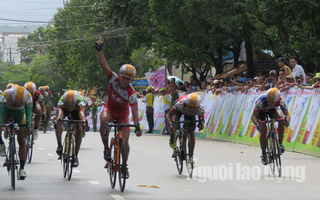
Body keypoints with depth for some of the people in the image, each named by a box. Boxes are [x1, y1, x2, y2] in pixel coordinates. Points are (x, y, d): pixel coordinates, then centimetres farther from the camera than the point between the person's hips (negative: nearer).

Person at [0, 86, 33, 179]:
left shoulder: (28, 96, -33)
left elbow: (29, 113, -33)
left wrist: (29, 126, -47)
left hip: (19, 112, 0)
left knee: (22, 141, -6)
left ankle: (22, 169, -3)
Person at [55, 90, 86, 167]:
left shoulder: (80, 101, -41)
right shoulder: (61, 101, -40)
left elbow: (81, 112, -58)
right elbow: (60, 111, -58)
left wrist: (83, 121, -78)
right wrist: (59, 118, -80)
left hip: (76, 110, 0)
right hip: (64, 109, 0)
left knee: (79, 128, -19)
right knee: (58, 123, -30)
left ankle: (75, 155, -11)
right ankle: (59, 145, -17)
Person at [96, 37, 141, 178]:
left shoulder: (131, 93, -28)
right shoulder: (113, 79, -24)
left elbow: (134, 110, -34)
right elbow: (105, 66, -33)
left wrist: (137, 126, -44)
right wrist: (99, 51, -45)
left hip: (123, 114, 0)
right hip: (110, 108, 0)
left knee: (125, 141, -8)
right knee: (104, 119, -38)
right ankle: (106, 148, -23)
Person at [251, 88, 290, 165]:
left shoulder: (281, 101, -33)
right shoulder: (261, 100, -39)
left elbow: (287, 114, -25)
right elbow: (253, 116, -35)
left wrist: (287, 121, -48)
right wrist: (258, 125, -54)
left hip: (272, 110, 2)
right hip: (261, 111, -2)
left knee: (281, 118, -29)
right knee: (263, 131, -18)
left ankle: (280, 143, -16)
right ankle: (264, 154, 2)